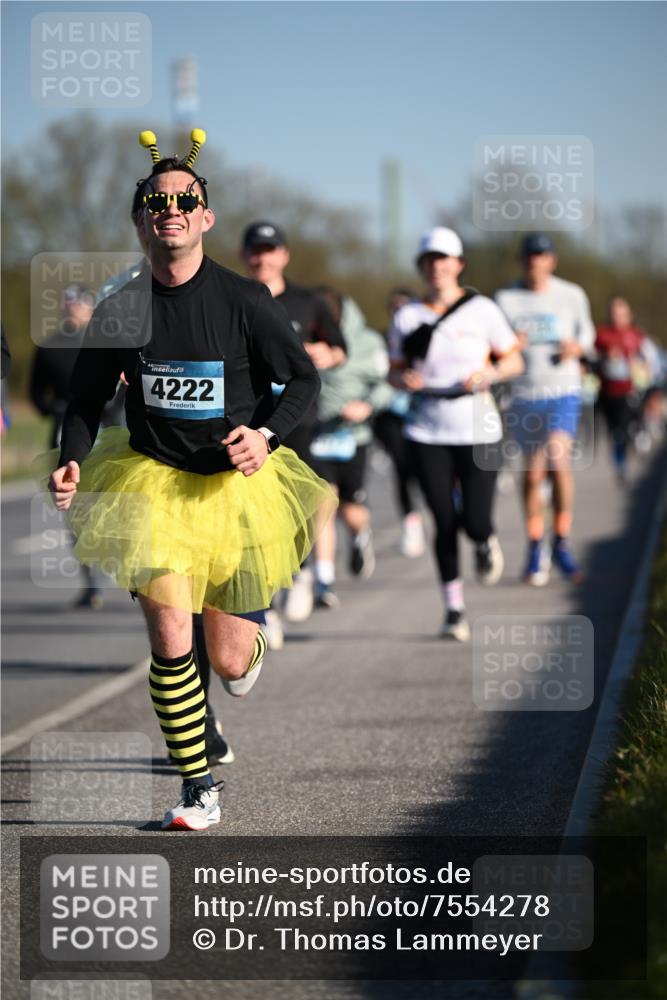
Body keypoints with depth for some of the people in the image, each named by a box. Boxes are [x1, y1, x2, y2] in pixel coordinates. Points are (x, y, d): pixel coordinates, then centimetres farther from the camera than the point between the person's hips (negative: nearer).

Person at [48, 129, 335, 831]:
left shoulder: (243, 302, -10)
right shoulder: (118, 311, -5)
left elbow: (304, 379, 1)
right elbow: (86, 399, 8)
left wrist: (267, 435, -17)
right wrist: (72, 461, -10)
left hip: (237, 485, 0)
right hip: (152, 482, 1)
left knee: (231, 667, 5)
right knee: (169, 640, -16)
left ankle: (248, 630, 45)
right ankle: (198, 786, 1)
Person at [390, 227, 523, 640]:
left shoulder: (482, 310, -1)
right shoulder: (408, 317, 3)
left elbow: (514, 361, 5)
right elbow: (396, 370, 13)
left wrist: (488, 375, -14)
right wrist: (406, 379, -10)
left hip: (477, 427, -1)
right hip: (427, 431, 1)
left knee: (475, 522, -8)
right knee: (444, 523, -1)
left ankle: (486, 542, 30)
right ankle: (454, 609, 12)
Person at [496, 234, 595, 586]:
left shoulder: (571, 295, 1)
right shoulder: (505, 299, -1)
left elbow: (586, 331, 17)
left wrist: (578, 347, -6)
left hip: (563, 390, -1)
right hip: (523, 394, 1)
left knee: (558, 461, -19)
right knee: (533, 473, 6)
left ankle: (561, 544, -4)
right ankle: (535, 550, 20)